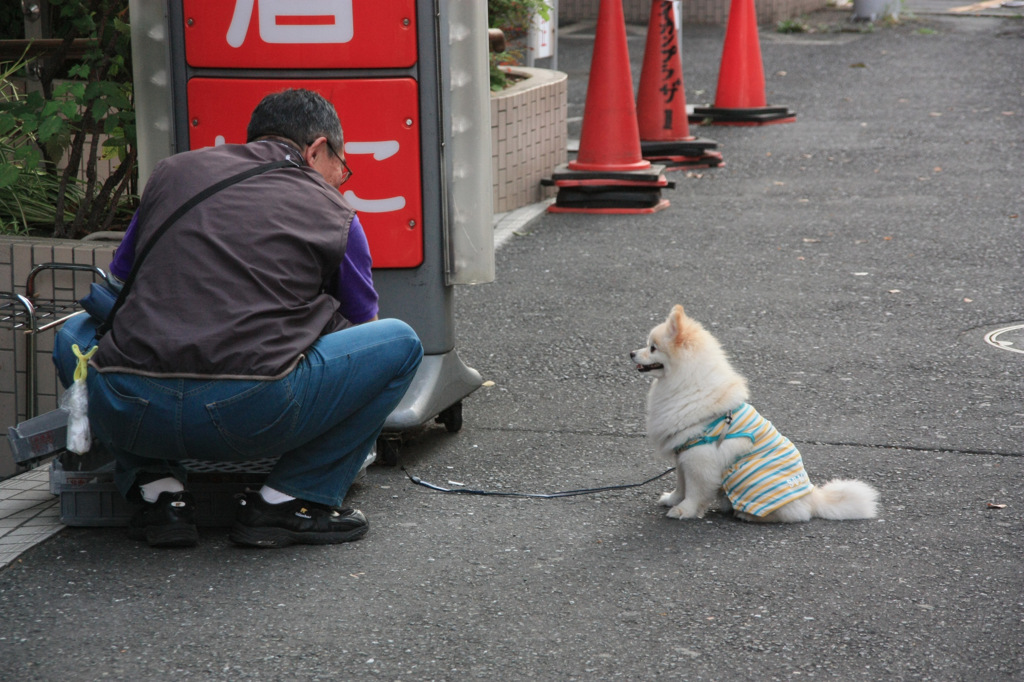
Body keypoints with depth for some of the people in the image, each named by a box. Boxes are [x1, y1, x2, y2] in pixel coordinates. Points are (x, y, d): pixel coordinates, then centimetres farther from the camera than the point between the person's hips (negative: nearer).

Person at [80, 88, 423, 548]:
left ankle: (157, 490, 18)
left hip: (123, 413, 3)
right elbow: (359, 328, 31)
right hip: (249, 415, -3)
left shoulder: (174, 171, 23)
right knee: (399, 342, 16)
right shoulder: (333, 214, 15)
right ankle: (291, 502, 11)